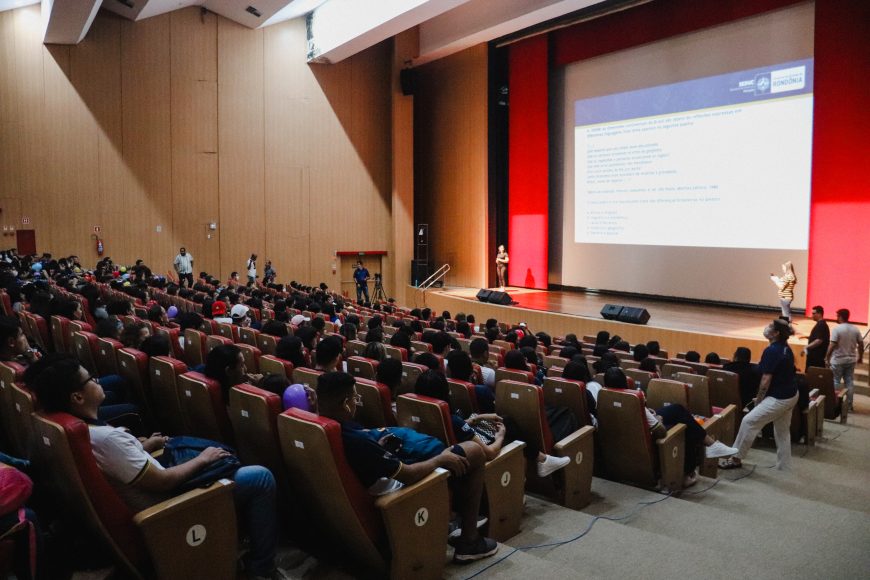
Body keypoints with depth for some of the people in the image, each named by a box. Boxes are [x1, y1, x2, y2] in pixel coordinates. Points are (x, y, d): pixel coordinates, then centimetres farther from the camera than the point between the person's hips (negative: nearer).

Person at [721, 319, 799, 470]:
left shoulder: (771, 351, -21)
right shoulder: (786, 348, 6)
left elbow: (766, 381, -19)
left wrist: (758, 399, -9)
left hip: (779, 399, -10)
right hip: (791, 395, 10)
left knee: (749, 422, -5)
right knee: (782, 431, 19)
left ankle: (736, 458, 3)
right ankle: (784, 466, 28)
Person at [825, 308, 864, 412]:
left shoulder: (837, 328, -15)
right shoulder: (855, 329, 2)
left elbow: (832, 345, -19)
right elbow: (861, 344, 6)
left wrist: (827, 357, -10)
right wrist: (860, 357, 19)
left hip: (838, 360, -5)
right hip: (851, 360, 5)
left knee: (835, 382, 6)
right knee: (850, 382, 11)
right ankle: (849, 404, 15)